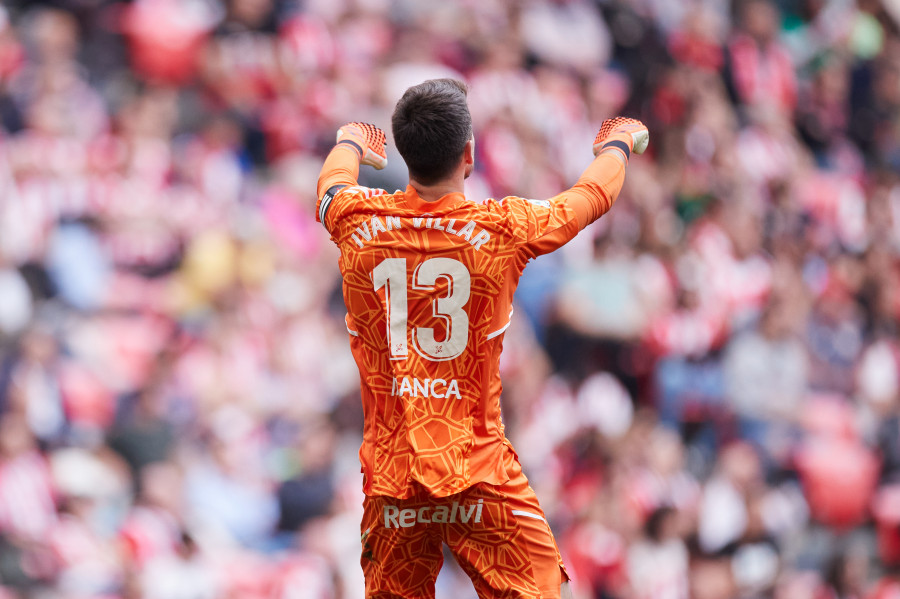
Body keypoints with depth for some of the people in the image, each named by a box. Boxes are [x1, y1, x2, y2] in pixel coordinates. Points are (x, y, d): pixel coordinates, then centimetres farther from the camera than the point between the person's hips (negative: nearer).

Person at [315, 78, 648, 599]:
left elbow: (332, 184, 25)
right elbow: (594, 195, 12)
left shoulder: (358, 223, -3)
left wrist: (351, 142, 48)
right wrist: (617, 143, 35)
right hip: (480, 475, -3)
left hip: (391, 476, 3)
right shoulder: (502, 230, -8)